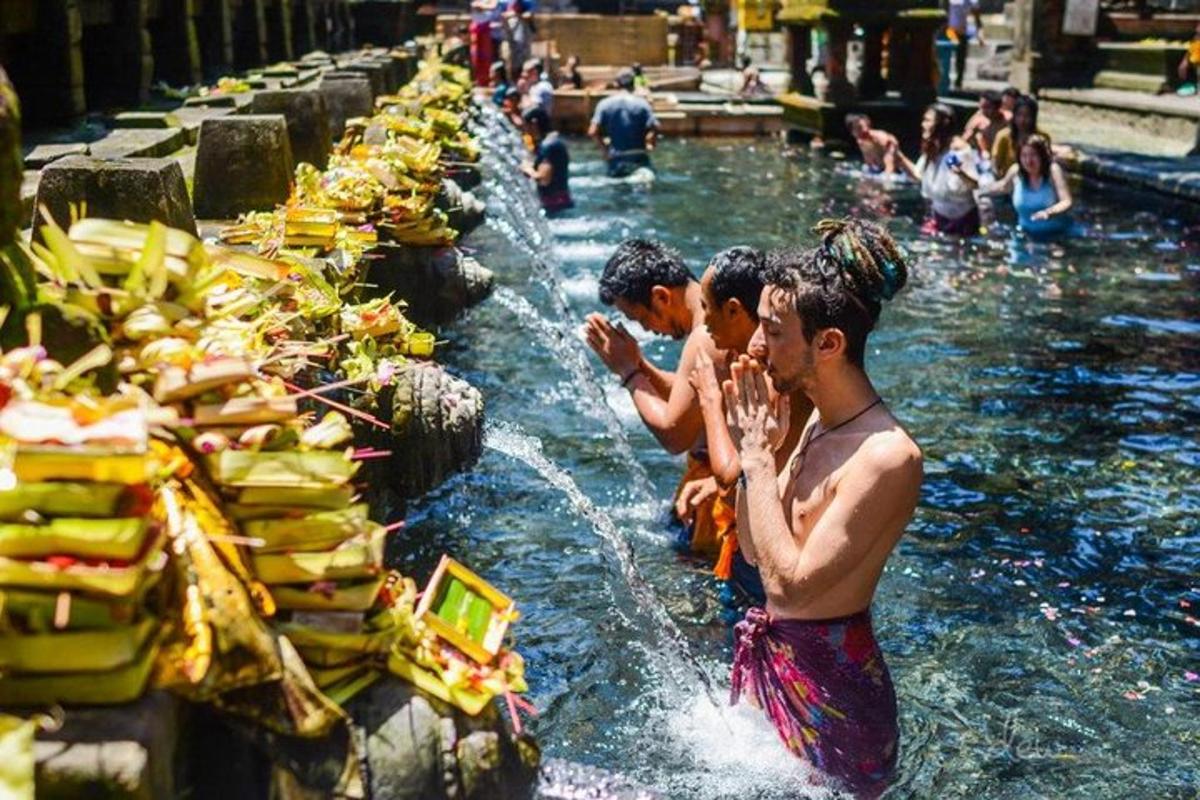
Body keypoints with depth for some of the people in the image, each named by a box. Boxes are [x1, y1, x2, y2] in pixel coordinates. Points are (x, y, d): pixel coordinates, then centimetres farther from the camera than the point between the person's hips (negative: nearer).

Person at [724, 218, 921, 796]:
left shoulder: (886, 456, -24)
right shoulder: (819, 423, 3)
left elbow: (789, 586, -27)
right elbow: (754, 549, 9)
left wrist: (758, 458, -20)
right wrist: (756, 449, -5)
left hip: (828, 684, -8)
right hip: (773, 659, 8)